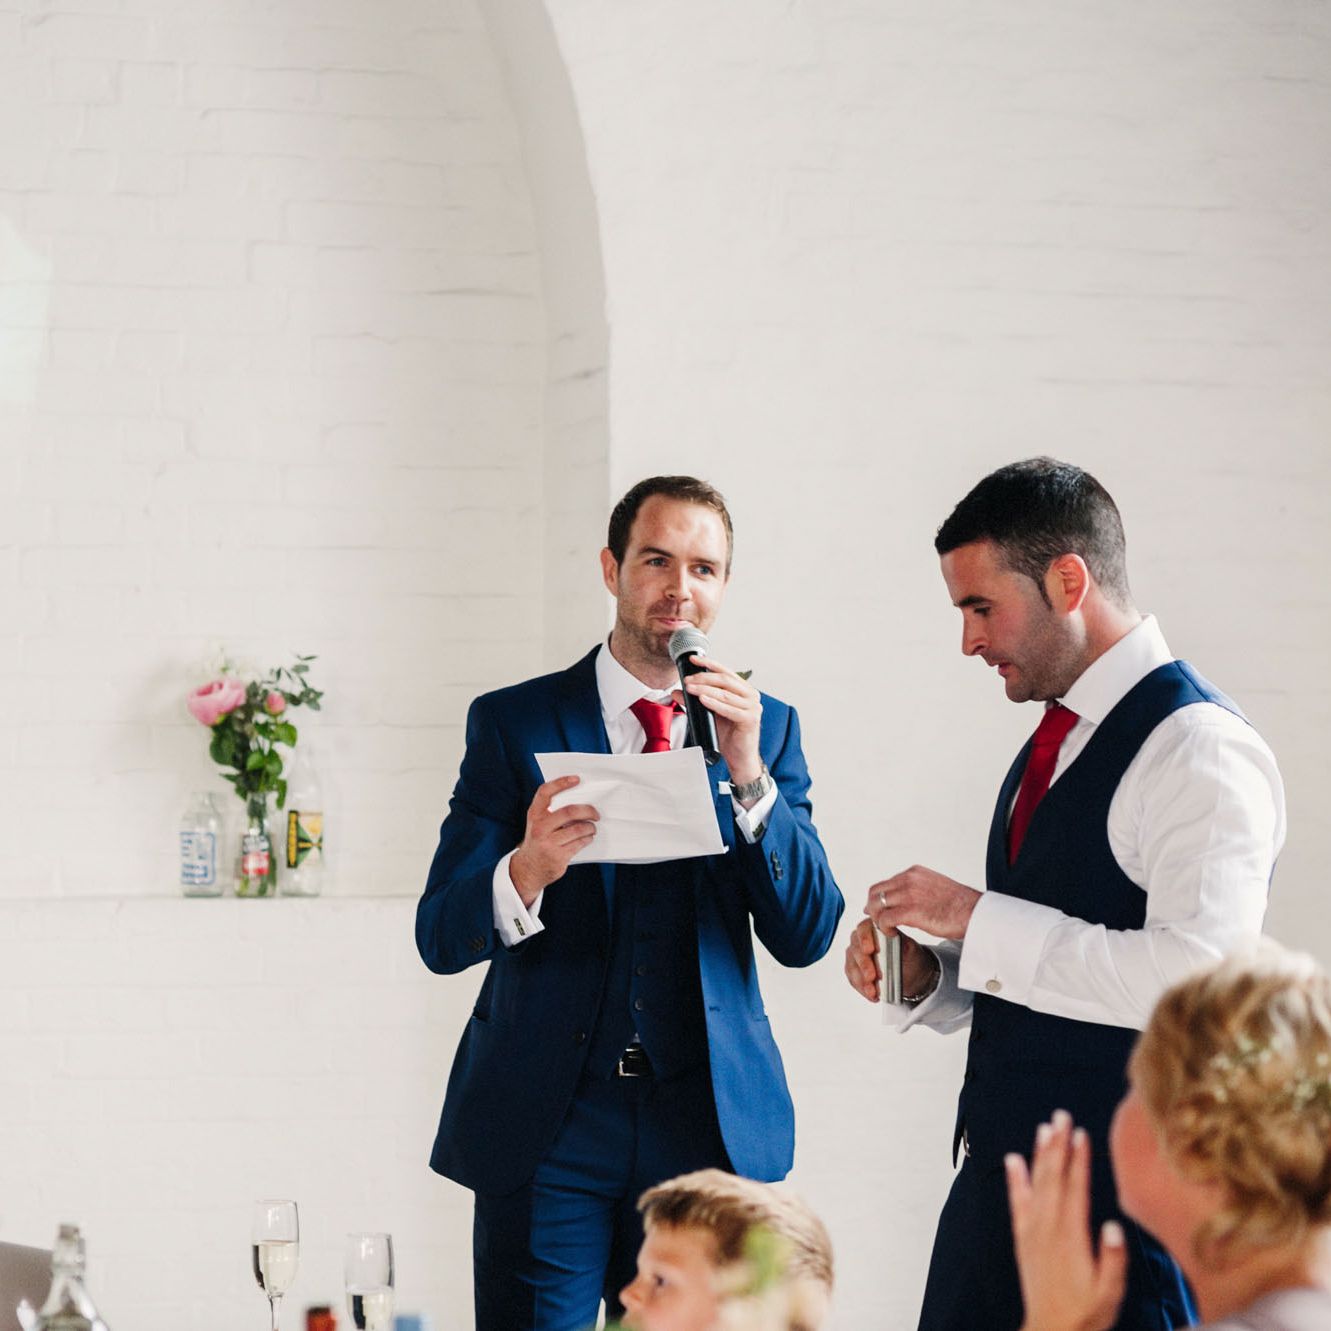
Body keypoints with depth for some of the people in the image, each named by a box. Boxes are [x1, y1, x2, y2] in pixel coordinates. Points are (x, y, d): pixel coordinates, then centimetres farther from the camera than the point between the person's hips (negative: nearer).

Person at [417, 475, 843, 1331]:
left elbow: (807, 936, -2)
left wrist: (748, 774, -14)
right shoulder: (513, 723, 2)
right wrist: (527, 872, -26)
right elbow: (441, 938, -5)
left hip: (711, 1123, 2)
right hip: (545, 1129, -1)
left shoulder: (768, 728, 7)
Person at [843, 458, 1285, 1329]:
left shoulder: (1199, 748, -14)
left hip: (1120, 1199, -8)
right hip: (999, 1179, 9)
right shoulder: (1053, 746, 15)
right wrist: (927, 977, 4)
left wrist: (977, 918, -21)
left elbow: (1193, 977, -26)